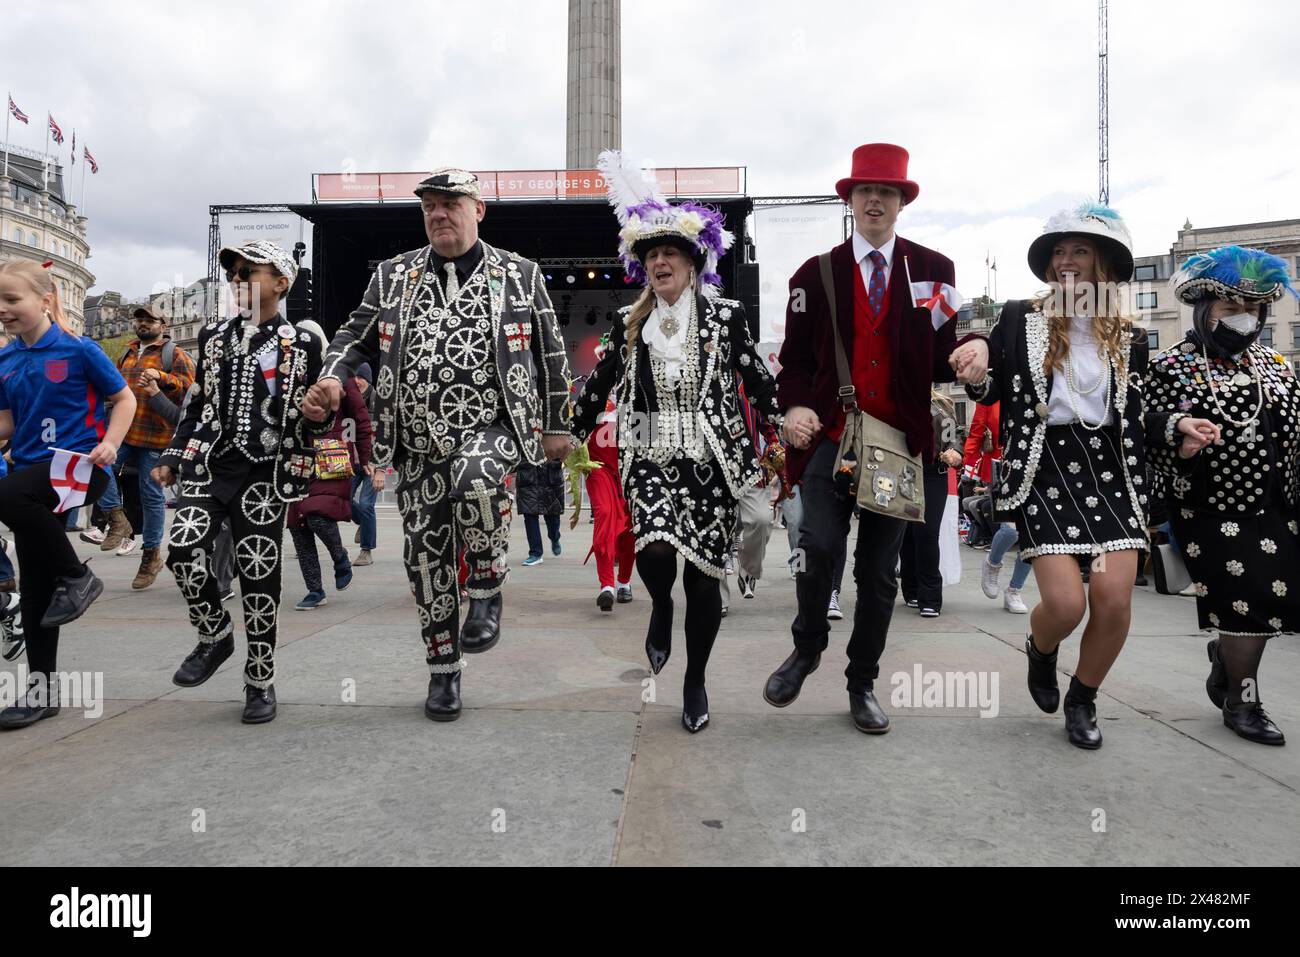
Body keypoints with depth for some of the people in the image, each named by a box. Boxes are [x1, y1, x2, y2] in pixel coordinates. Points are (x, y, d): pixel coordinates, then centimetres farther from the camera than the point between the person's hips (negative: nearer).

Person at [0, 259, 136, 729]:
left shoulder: (79, 350, -7)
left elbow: (124, 398, -1)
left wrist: (109, 443, -14)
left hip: (79, 464, -6)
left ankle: (76, 576, -12)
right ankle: (42, 690, 19)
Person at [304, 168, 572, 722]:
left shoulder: (519, 275, 5)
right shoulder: (394, 276, 11)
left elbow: (550, 355, 9)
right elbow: (356, 336, 15)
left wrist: (556, 427, 9)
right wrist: (332, 378, -6)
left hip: (493, 429, -3)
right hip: (419, 447, 4)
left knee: (476, 478, -37)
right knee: (427, 558, 5)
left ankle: (487, 590, -10)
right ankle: (443, 671, 23)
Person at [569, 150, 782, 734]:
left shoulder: (725, 316, 2)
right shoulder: (629, 324, 8)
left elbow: (759, 380, 4)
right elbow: (600, 384, 16)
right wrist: (570, 437, 17)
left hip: (713, 461, -1)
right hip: (651, 459, 1)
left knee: (703, 576, 2)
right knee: (655, 550, -23)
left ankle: (695, 683, 23)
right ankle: (661, 608, 16)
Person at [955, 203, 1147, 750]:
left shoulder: (1129, 338, 9)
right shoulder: (1018, 320, 2)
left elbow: (1139, 418, 16)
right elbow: (993, 392, 4)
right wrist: (978, 374, -17)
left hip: (1110, 469, 3)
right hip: (1042, 468, -3)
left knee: (1114, 599, -6)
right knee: (1066, 603, -12)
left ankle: (1082, 700, 21)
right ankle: (1040, 650, 26)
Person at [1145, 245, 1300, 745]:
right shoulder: (1173, 365, -4)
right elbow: (1147, 422, -12)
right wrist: (1178, 427, -31)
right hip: (1211, 508, -6)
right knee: (1247, 599, -3)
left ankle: (1225, 652, 35)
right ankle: (1241, 700, 15)